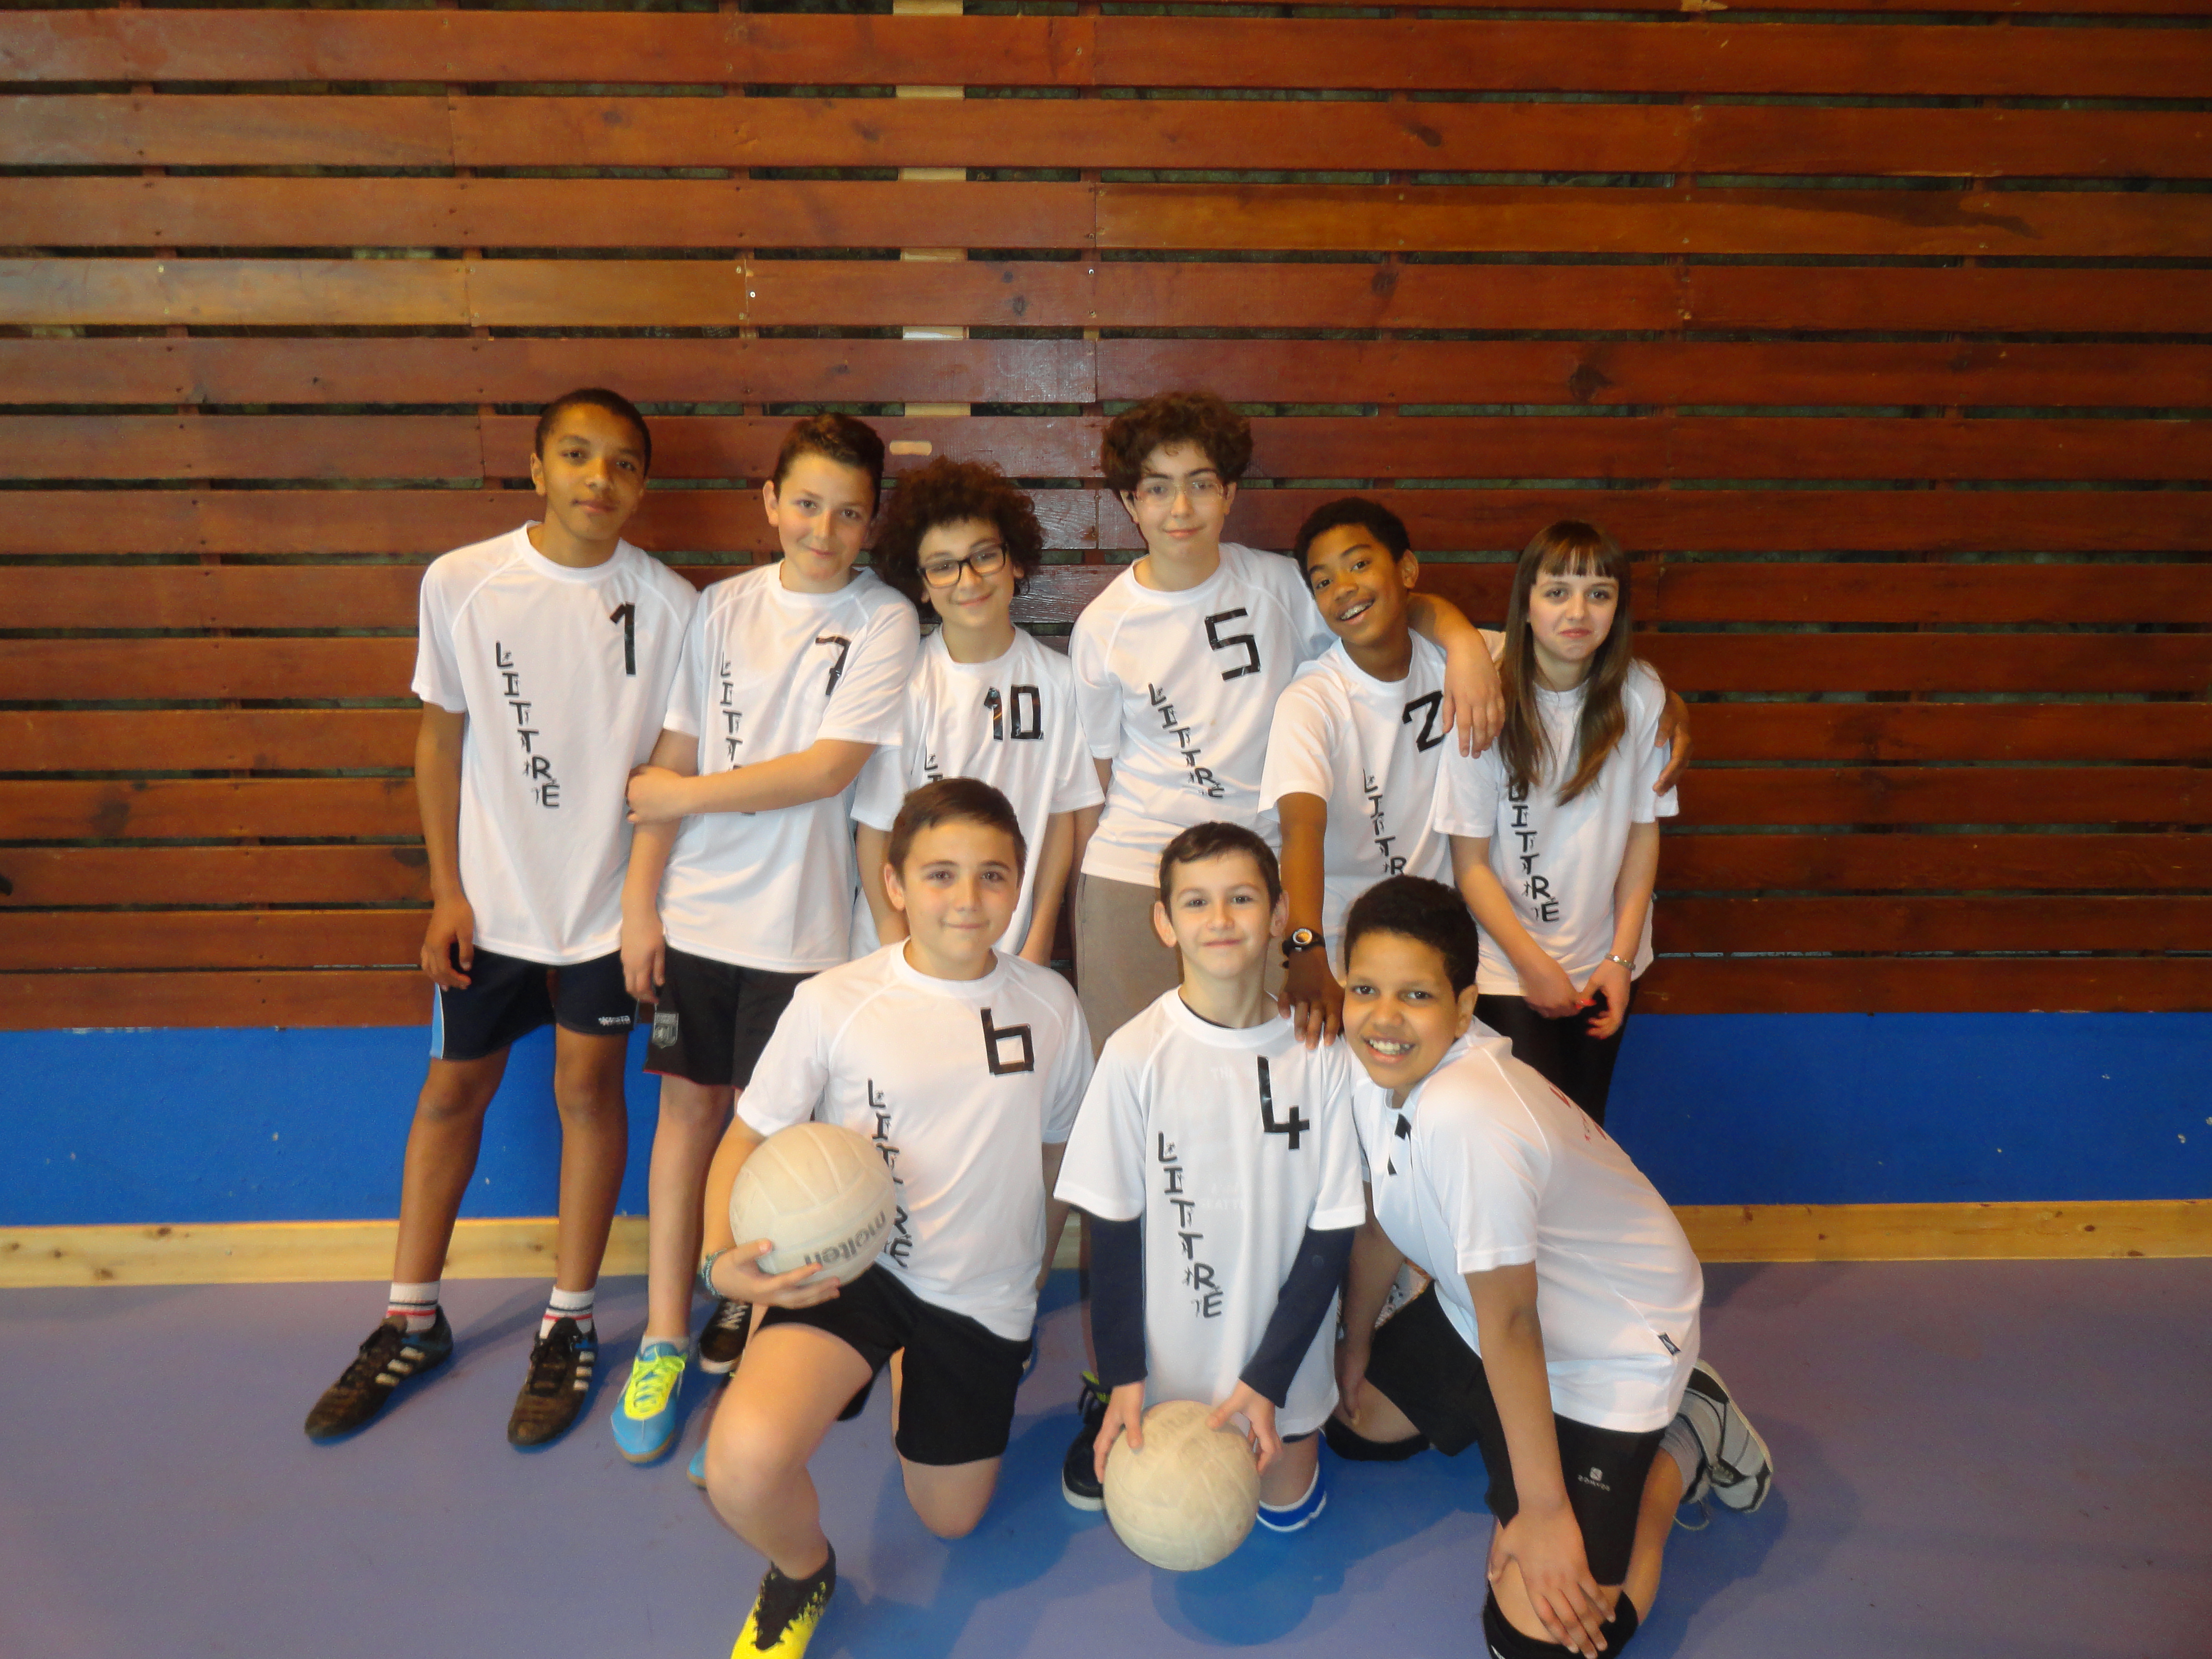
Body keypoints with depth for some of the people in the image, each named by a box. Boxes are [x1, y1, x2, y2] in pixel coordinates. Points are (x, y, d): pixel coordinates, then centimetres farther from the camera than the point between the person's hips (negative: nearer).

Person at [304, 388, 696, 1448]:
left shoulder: (668, 603, -8)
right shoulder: (461, 583, -7)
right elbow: (441, 739, 1)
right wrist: (447, 891, 0)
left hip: (612, 896, -1)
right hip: (493, 893, 2)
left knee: (587, 1088, 6)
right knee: (453, 1087, 12)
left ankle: (570, 1323, 23)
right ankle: (412, 1319, 31)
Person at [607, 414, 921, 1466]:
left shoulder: (884, 621, -5)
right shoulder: (723, 608, 6)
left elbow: (829, 768, -13)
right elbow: (673, 755, 6)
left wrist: (684, 793, -6)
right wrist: (638, 900, 2)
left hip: (800, 919, -3)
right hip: (696, 907, 3)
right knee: (688, 1104, 8)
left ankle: (744, 1306, 29)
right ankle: (664, 1340, 21)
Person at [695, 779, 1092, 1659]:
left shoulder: (1051, 1006, -4)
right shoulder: (832, 1003, -13)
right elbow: (748, 1139, -5)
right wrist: (723, 1258, -23)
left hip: (983, 1290, 3)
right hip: (852, 1266, -2)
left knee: (950, 1518, 16)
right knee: (744, 1463, -28)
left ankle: (916, 1375, 47)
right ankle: (802, 1568, 10)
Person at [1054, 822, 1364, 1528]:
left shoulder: (1320, 1053, -14)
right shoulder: (1136, 1054, -18)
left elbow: (1333, 1229, -8)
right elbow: (1112, 1225, -9)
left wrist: (1268, 1379, -11)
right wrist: (1122, 1375, -10)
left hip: (1281, 1356, 2)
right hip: (1167, 1357, -1)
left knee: (1287, 1505, 16)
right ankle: (1106, 1412, 39)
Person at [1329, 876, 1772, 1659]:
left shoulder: (1466, 1114, -39)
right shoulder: (1375, 1068, -14)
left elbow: (1510, 1323, -30)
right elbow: (1380, 1214, 4)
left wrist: (1545, 1514, -19)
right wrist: (1354, 1346, 17)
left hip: (1609, 1345, -8)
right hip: (1474, 1311, 8)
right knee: (1356, 1424, 21)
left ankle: (1684, 1440, 8)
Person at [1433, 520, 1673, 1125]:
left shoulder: (1640, 696, -7)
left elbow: (1644, 830, 1)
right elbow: (1472, 864, -11)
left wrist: (1622, 958, -3)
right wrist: (1534, 964, -10)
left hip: (1603, 963, 3)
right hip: (1508, 967, -3)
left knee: (1587, 1124, 13)